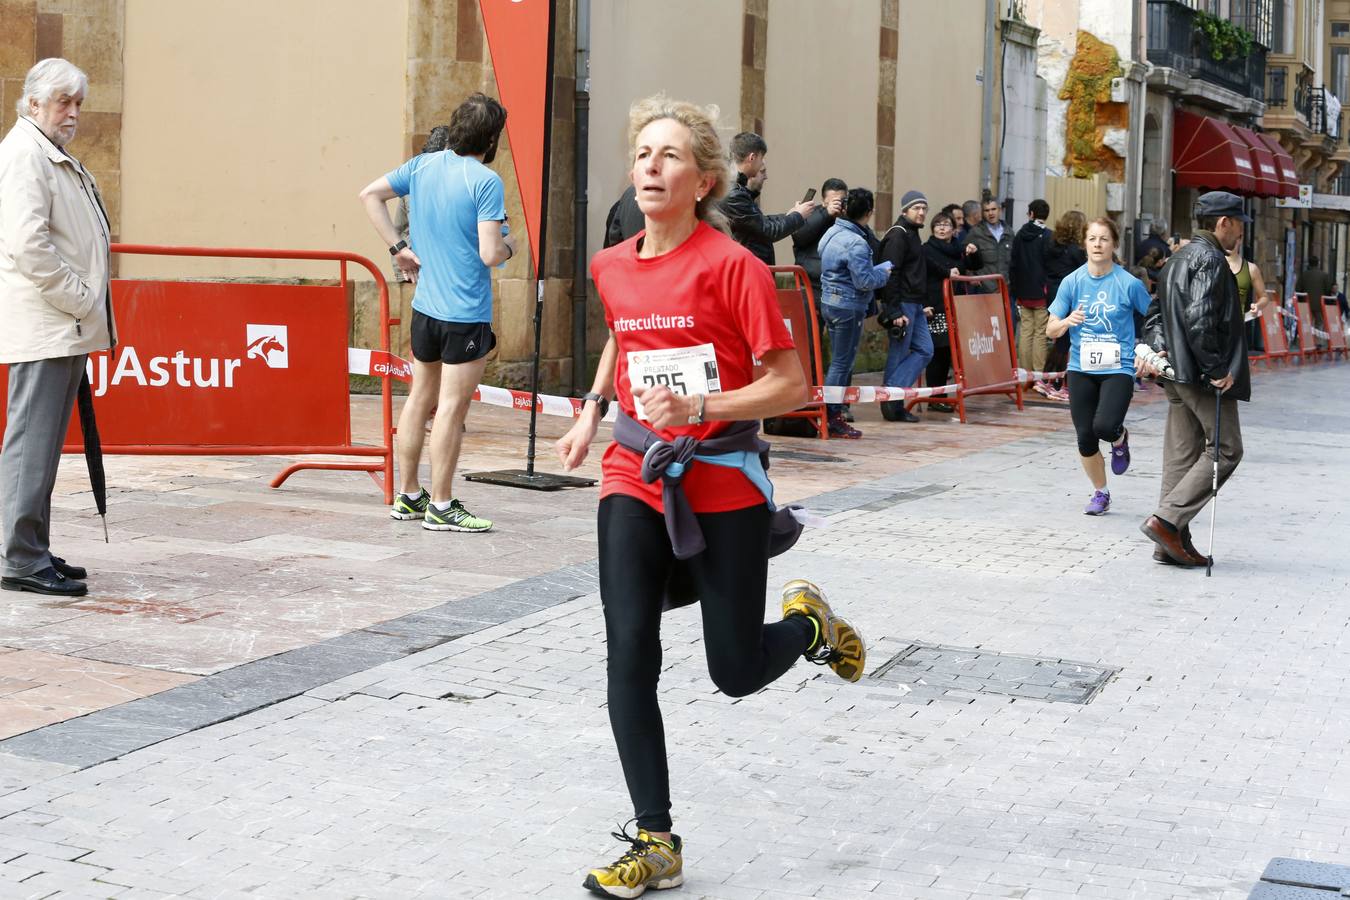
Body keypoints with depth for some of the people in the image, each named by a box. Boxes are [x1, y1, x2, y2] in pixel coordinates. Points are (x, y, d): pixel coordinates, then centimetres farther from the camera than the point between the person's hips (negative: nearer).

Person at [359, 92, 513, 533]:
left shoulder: (422, 166, 6)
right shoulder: (486, 182, -15)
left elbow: (369, 194, 11)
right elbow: (489, 254, -20)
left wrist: (399, 248, 10)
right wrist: (510, 245, 3)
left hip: (424, 306, 7)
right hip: (466, 313, -7)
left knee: (419, 399, 15)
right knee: (451, 407, -1)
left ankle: (408, 496, 24)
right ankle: (441, 506, 5)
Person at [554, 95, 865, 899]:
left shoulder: (732, 265, -14)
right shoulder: (612, 268, 3)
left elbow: (792, 385, -14)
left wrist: (697, 406, -26)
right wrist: (593, 411, 13)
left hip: (723, 482, -4)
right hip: (636, 479, 4)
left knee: (736, 673, 5)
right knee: (630, 657, -8)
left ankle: (808, 622, 40)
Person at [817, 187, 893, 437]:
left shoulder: (831, 233, 8)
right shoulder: (856, 243, -20)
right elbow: (865, 281, -22)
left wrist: (879, 269, 16)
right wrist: (884, 271, -3)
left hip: (829, 302, 9)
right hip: (849, 306, -9)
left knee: (838, 361, 16)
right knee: (842, 363, -1)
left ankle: (829, 414, 17)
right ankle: (833, 417, 3)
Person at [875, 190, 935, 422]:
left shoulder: (911, 234, 18)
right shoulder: (898, 235, -12)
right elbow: (890, 274, -19)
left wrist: (921, 304, 19)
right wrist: (894, 312, -23)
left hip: (914, 304, 10)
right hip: (902, 304, -10)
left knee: (924, 350, 5)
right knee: (898, 355, -5)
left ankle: (893, 400, 3)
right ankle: (892, 400, 1)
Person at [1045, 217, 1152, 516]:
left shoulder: (1129, 284, -6)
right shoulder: (1072, 282, 0)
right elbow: (1051, 329, 0)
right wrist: (1067, 321, -20)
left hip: (1118, 369, -3)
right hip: (1081, 369, 3)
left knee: (1104, 426, -24)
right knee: (1085, 437, 2)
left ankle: (1120, 438, 16)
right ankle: (1100, 493, 26)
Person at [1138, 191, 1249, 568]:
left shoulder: (1178, 258, 19)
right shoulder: (1210, 258, -13)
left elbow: (1155, 313, 21)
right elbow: (1199, 318, -24)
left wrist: (1158, 349, 8)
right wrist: (1217, 369, -18)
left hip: (1177, 373, 10)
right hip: (1204, 377, -10)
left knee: (1182, 455, 11)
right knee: (1225, 450, -2)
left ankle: (1174, 543, 13)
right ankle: (1167, 520, -9)